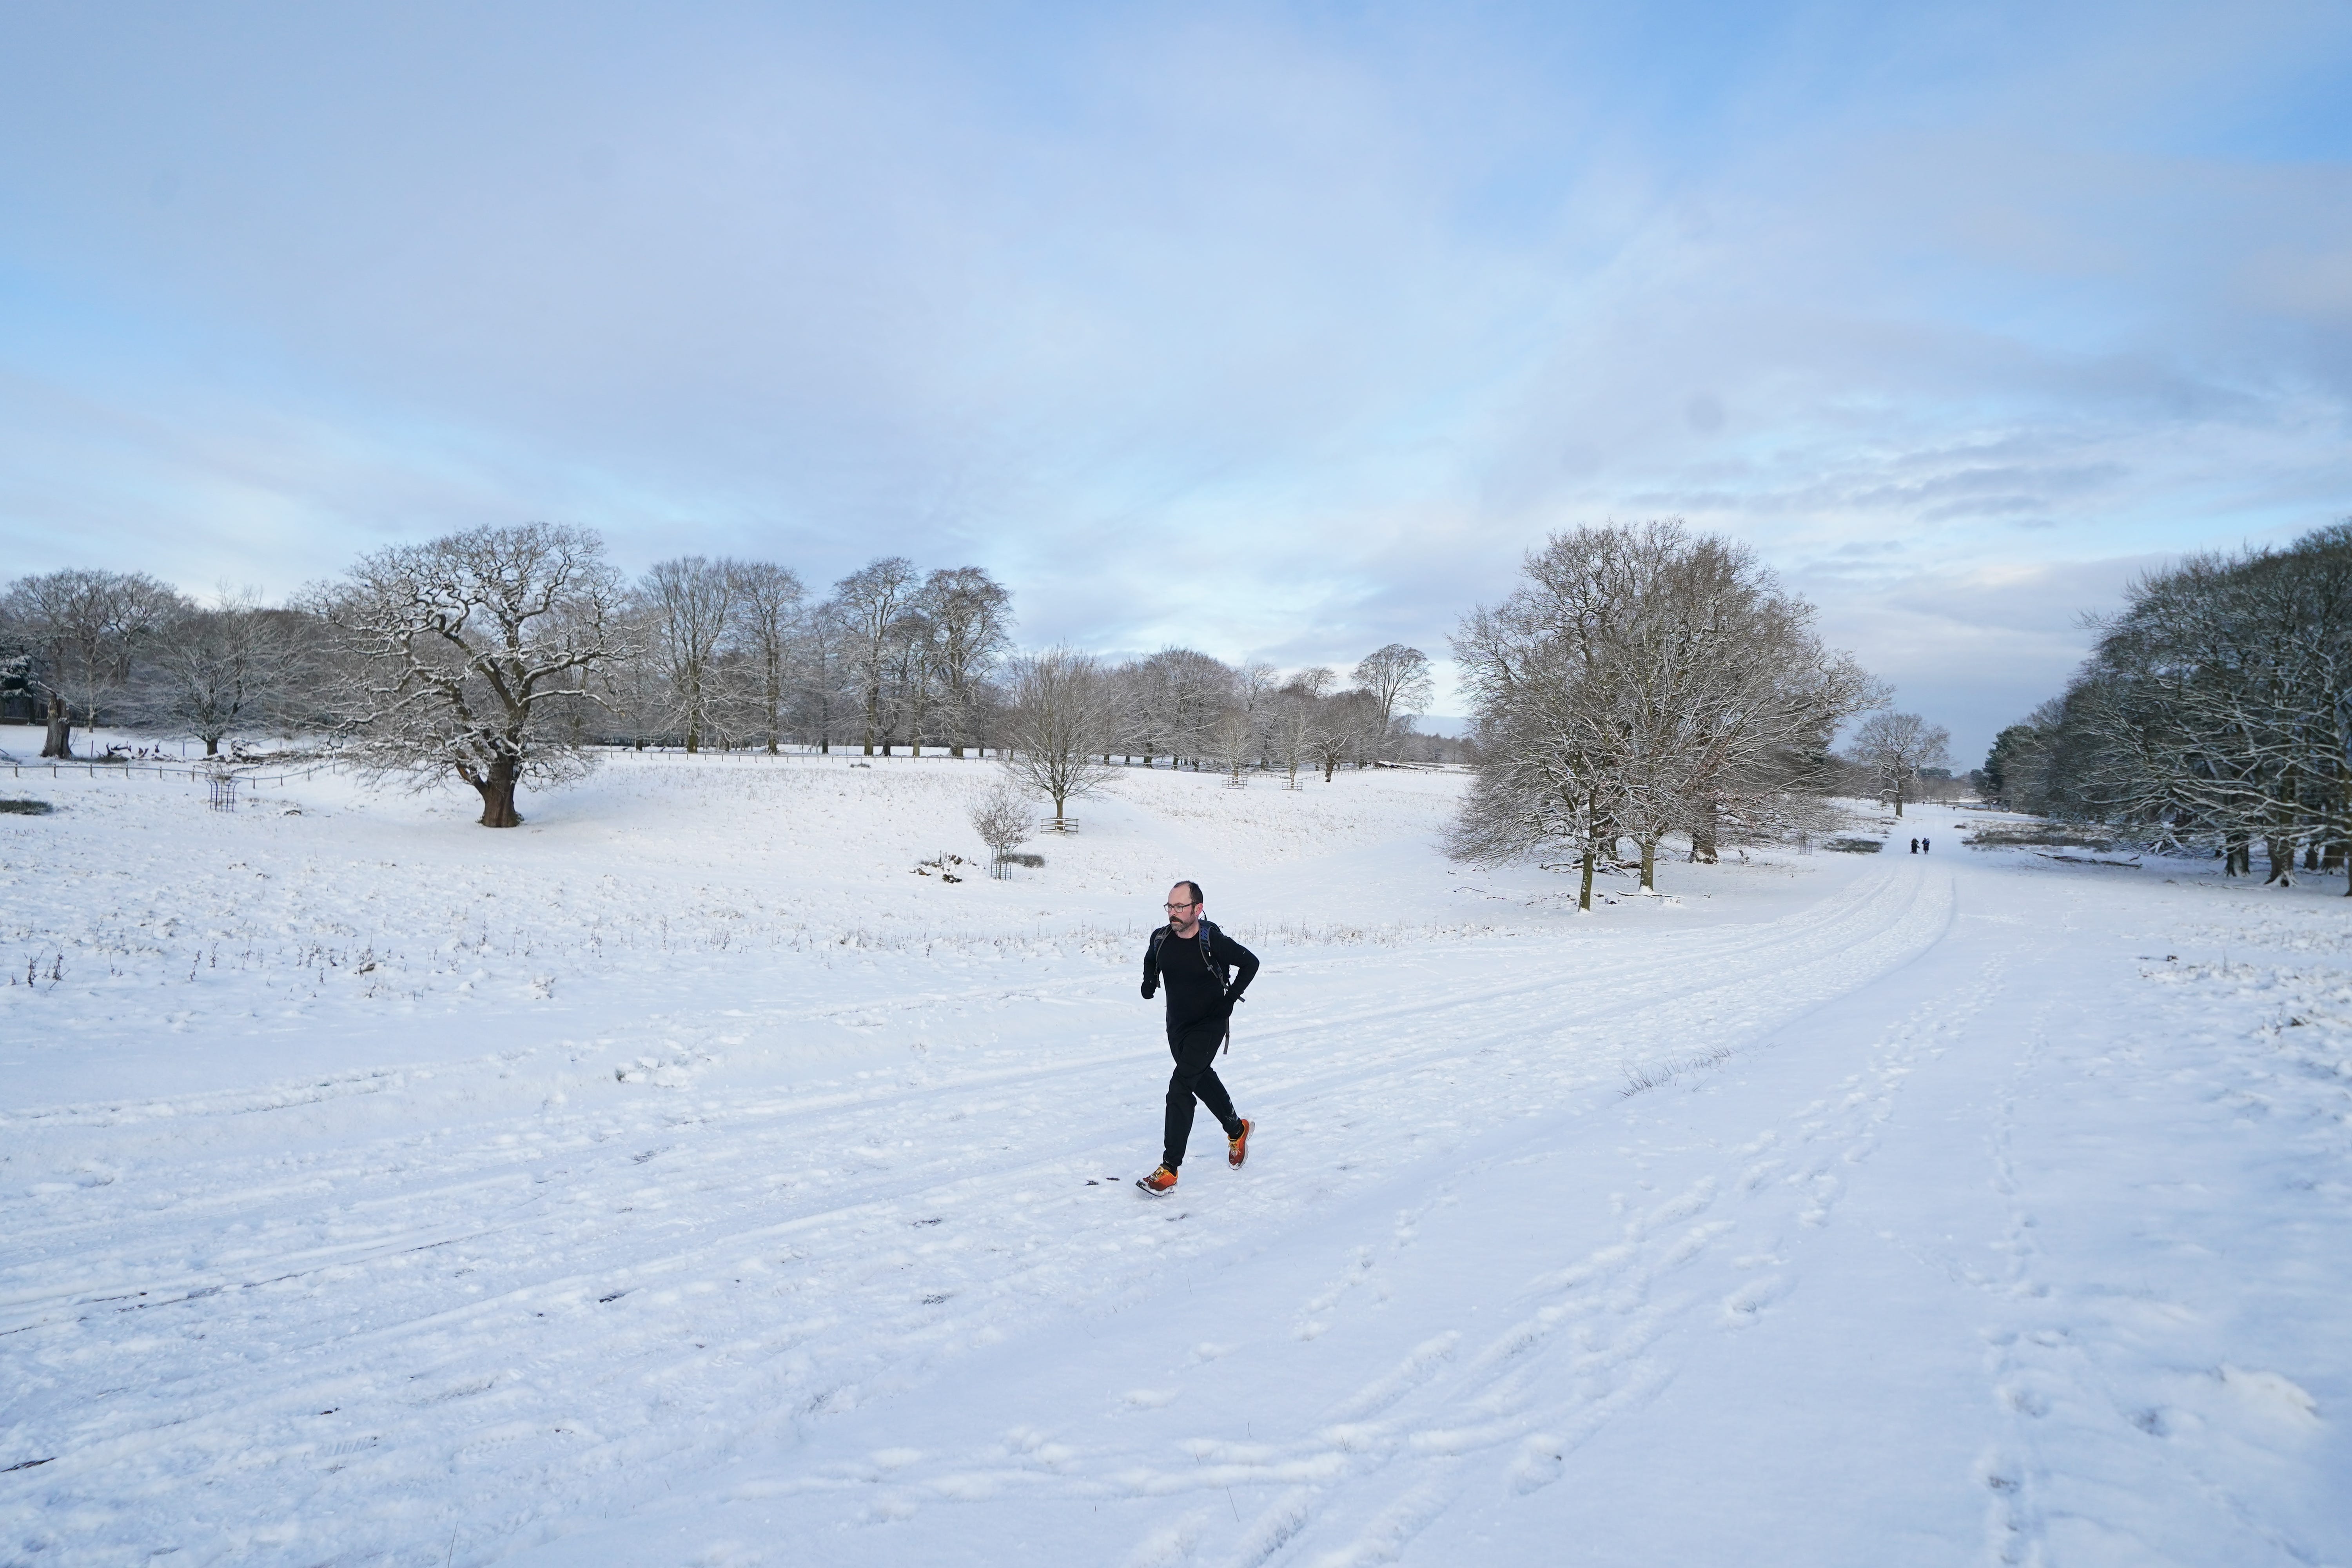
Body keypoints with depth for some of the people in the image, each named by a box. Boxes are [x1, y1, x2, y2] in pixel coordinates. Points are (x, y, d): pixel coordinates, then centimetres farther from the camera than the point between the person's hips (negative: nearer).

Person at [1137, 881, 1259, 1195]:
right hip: (1177, 1025, 6)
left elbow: (1251, 963, -10)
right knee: (1202, 1079, 23)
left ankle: (1170, 1169, -15)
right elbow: (1150, 960, 15)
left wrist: (1230, 998, -14)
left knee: (1180, 1086, -18)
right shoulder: (1161, 938, -8)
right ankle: (1237, 1130, 50)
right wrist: (1149, 981, -4)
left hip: (1210, 1025, -6)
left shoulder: (1213, 941, -23)